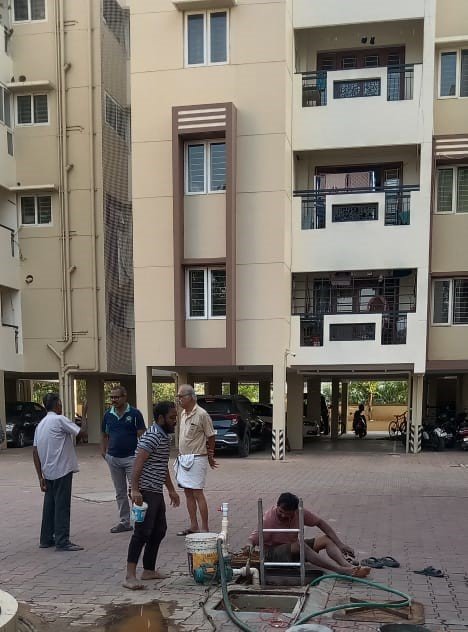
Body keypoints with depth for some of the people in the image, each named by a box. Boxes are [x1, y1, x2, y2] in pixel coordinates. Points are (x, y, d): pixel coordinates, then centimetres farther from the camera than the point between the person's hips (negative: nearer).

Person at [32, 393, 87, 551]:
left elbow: (35, 452, 10)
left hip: (48, 472, 8)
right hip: (62, 470, -8)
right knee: (62, 506, -5)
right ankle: (62, 541, -5)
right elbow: (81, 432, -13)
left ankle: (46, 539, 20)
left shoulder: (41, 424, 13)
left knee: (49, 505, 15)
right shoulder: (59, 419, -10)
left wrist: (40, 476, 11)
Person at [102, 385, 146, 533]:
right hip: (113, 458, 5)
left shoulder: (134, 414, -6)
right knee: (120, 493, 13)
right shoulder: (108, 415, 7)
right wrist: (104, 452, 5)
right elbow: (105, 435, 17)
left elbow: (141, 435, -7)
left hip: (131, 457, -5)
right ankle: (124, 522, 22)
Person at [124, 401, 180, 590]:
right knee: (142, 532, -11)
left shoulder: (165, 436, 16)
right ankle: (130, 576, -10)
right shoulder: (152, 436, -15)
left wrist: (171, 490, 28)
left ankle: (149, 570, 24)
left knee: (159, 531, 14)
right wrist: (134, 490, -31)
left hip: (156, 492, 10)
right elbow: (138, 464, -24)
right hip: (145, 492, -10)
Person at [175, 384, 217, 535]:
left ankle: (205, 528, -1)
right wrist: (181, 456, 16)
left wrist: (210, 458, 3)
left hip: (197, 459, -8)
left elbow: (211, 437, -6)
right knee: (188, 493, 11)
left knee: (197, 493, -7)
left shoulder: (201, 414, -14)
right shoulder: (183, 413, 10)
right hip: (183, 459, 8)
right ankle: (193, 526, 19)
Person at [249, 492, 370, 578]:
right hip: (272, 553, -6)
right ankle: (342, 570, -44)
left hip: (294, 549, 6)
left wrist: (340, 544, -8)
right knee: (299, 546, -36)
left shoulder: (299, 513, -11)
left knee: (326, 539, -10)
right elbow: (252, 542, -22)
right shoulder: (269, 520, -23)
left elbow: (320, 523, -4)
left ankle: (348, 565, -33)